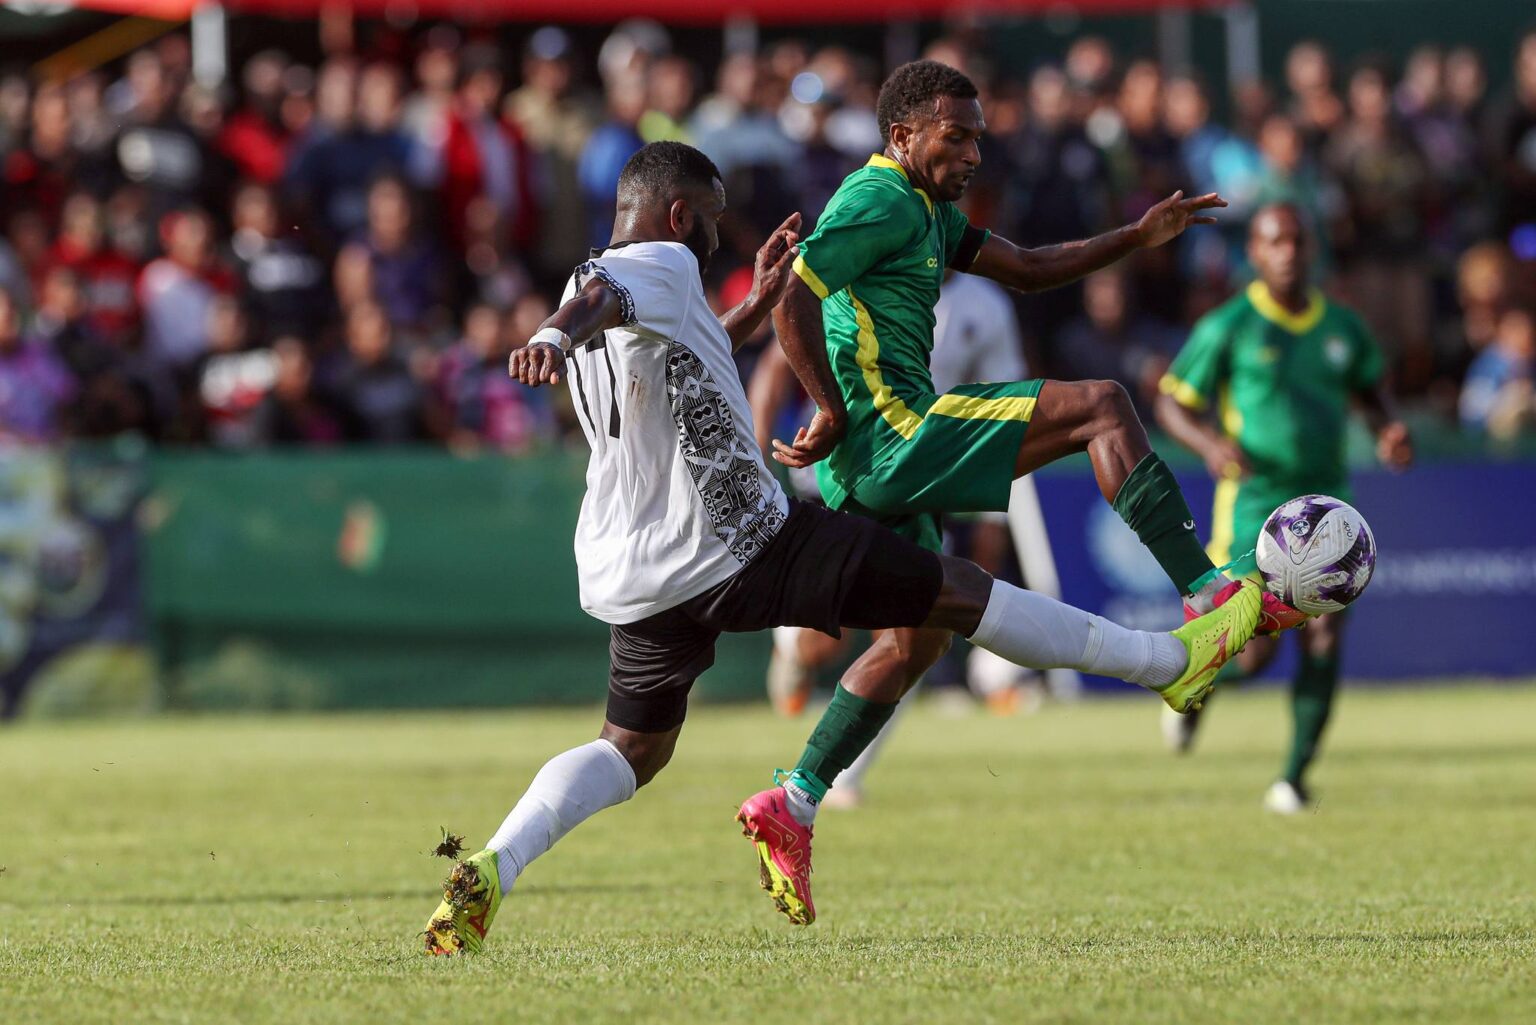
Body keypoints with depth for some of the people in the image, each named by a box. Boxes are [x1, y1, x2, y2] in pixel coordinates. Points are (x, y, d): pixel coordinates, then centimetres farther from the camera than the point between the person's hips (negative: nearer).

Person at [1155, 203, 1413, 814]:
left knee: (1324, 636, -10)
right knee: (1253, 652, -12)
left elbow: (1368, 392, 26)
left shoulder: (1341, 326, 9)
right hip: (1255, 503, -4)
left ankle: (1294, 776, 0)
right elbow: (1171, 404, 0)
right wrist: (1209, 443, -20)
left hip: (1326, 499, 4)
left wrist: (1388, 432, 4)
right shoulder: (1229, 327, -3)